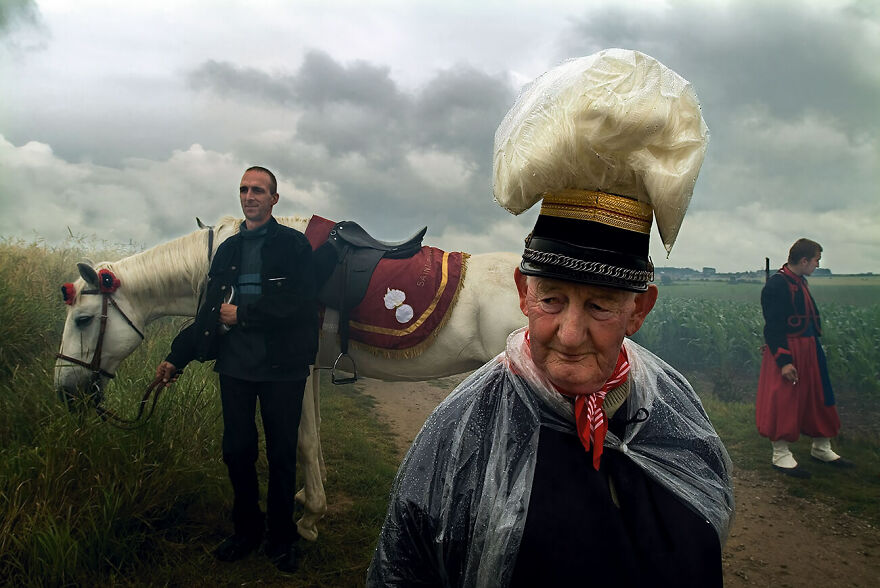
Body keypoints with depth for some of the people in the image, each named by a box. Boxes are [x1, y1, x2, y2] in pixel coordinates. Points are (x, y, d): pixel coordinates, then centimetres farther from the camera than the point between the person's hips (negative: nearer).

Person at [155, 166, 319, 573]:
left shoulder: (294, 245, -4)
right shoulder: (228, 249, 12)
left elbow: (297, 303, -17)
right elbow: (209, 310, 14)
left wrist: (241, 315, -13)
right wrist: (177, 357, 11)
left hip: (281, 367, -4)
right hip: (234, 366, 5)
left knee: (281, 455, 7)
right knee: (236, 451, 12)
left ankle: (281, 539, 23)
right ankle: (246, 530, 31)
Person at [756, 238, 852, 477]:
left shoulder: (800, 282, 13)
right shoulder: (776, 284, -17)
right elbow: (772, 326, -20)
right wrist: (783, 360, -24)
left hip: (809, 350, 10)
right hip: (787, 352, -10)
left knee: (818, 397, 16)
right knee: (783, 401, -2)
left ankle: (821, 448, 32)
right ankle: (780, 455, 9)